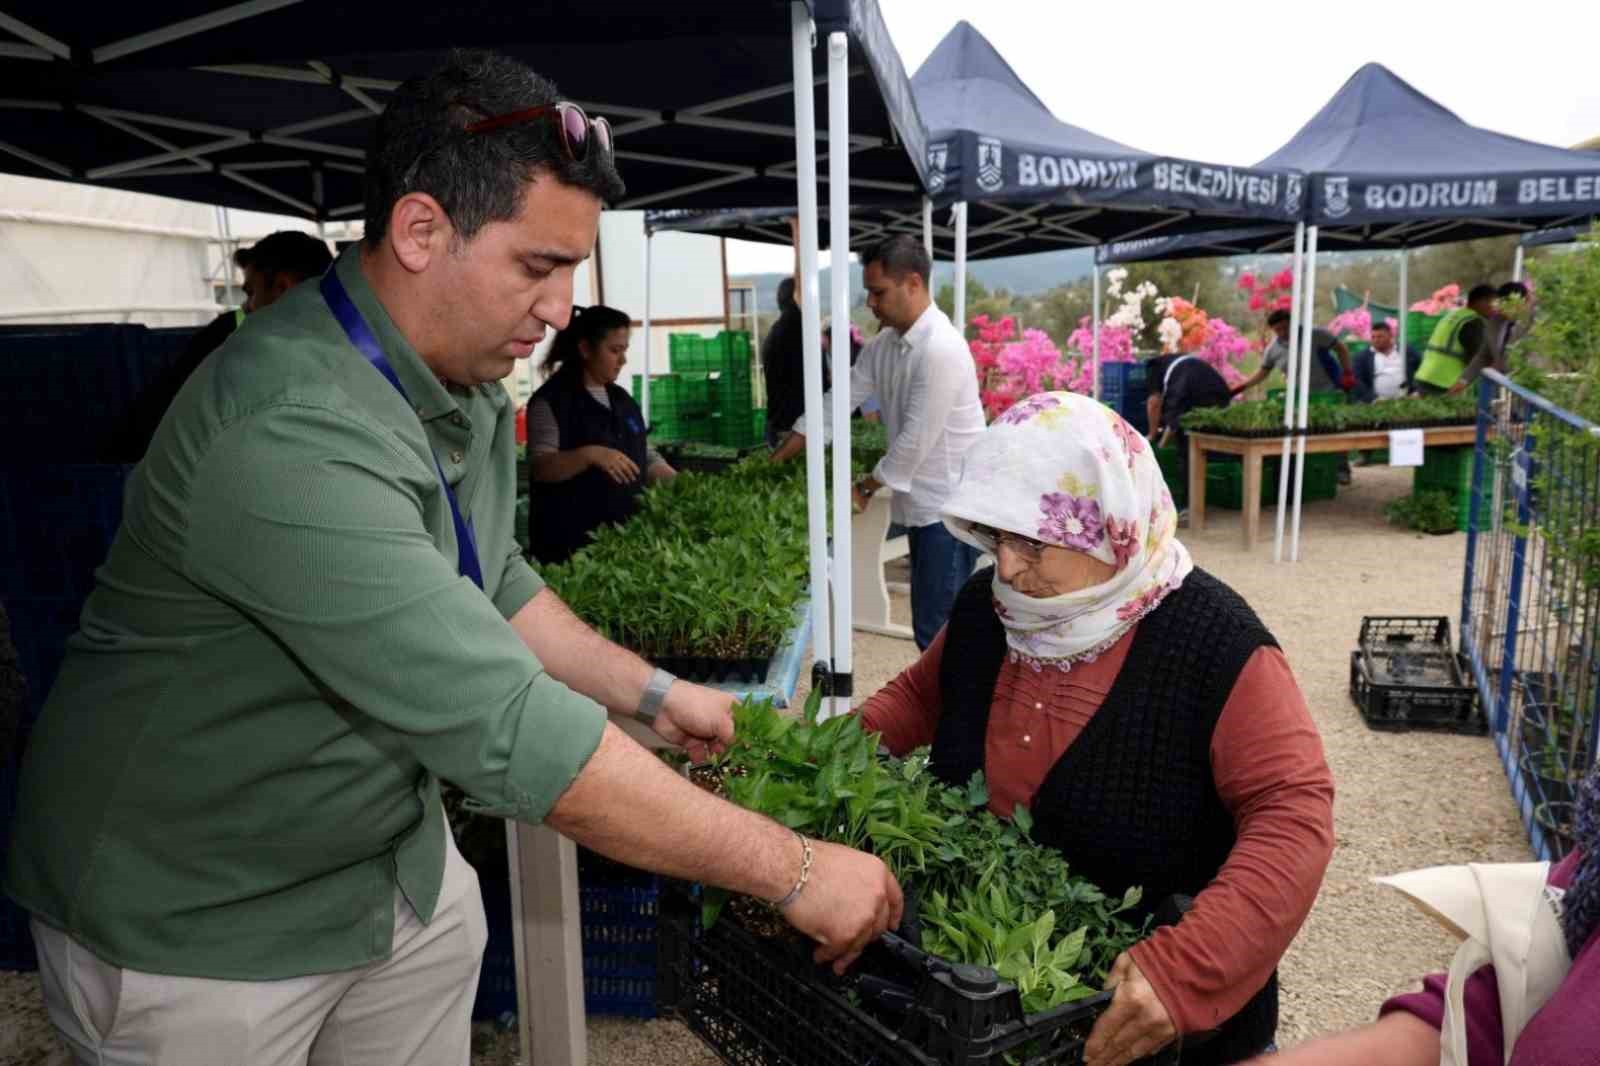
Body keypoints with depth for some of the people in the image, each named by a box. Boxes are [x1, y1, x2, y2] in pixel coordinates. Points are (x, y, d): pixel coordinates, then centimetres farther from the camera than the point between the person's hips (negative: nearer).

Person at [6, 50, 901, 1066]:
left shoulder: (469, 384, -2)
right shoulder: (293, 432, -34)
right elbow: (511, 732, -37)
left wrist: (651, 693, 5)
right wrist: (793, 871, -30)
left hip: (396, 862, 8)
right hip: (200, 921, -7)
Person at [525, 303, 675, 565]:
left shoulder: (621, 400, 13)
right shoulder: (551, 401, -8)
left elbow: (646, 457, 17)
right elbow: (540, 468, -16)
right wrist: (589, 454, -31)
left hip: (624, 534, 7)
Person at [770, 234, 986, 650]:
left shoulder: (940, 349, -22)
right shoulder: (884, 344, 8)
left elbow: (916, 439, -20)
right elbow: (839, 402, 10)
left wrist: (865, 486, -6)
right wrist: (773, 463, 7)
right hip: (924, 504, 9)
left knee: (936, 630, -5)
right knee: (932, 623, 16)